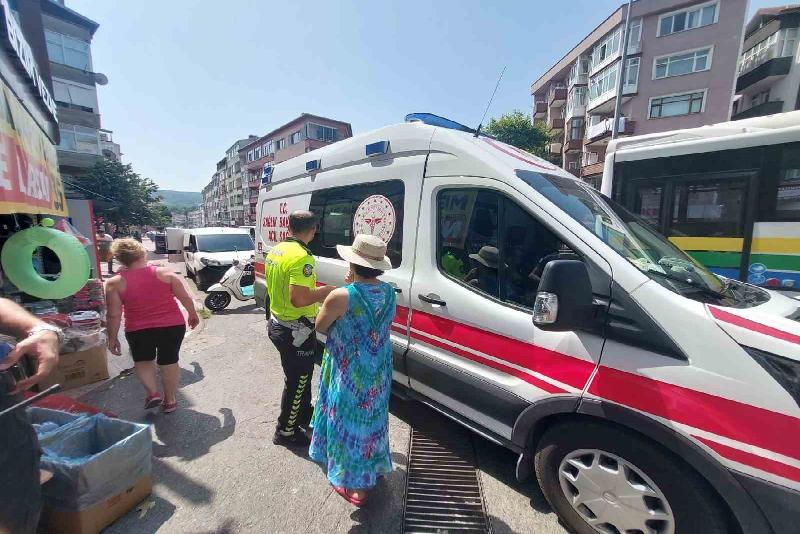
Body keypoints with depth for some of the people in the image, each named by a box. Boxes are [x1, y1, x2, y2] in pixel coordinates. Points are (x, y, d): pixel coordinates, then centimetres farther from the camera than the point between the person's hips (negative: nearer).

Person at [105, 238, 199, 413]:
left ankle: (153, 393, 15)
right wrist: (193, 315, 10)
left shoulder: (114, 283, -9)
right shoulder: (165, 273, -9)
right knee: (169, 362, 15)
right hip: (173, 326, 0)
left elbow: (114, 315, -7)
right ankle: (170, 401, 26)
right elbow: (186, 298, -6)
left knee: (143, 361, 26)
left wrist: (112, 338, 6)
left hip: (138, 331, 0)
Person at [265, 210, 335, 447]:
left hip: (277, 323, 10)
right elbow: (299, 299, -31)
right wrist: (324, 291, -15)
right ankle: (286, 432, 28)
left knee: (299, 376, 26)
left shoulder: (275, 250, 5)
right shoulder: (302, 258, -25)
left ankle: (304, 416, 46)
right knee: (297, 382, 10)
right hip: (296, 331, -10)